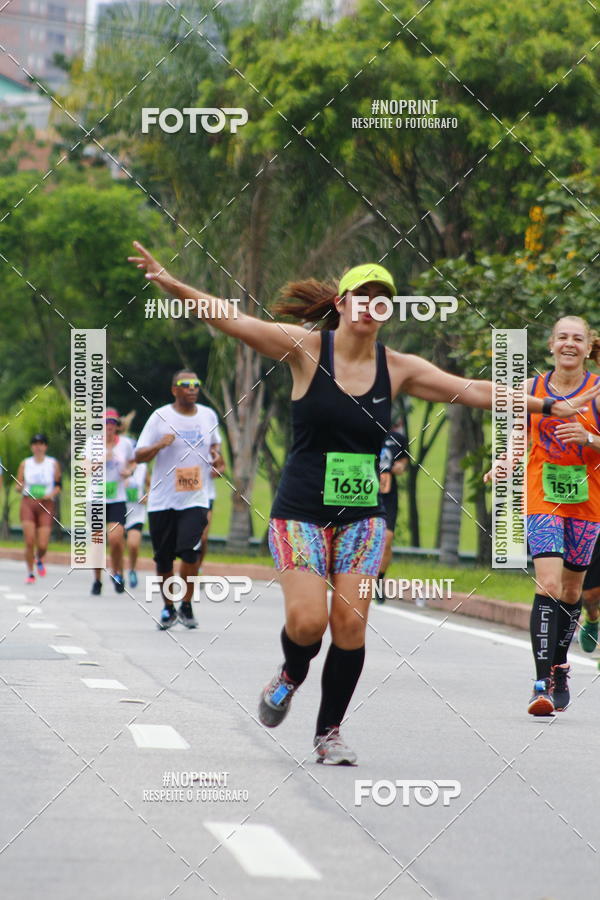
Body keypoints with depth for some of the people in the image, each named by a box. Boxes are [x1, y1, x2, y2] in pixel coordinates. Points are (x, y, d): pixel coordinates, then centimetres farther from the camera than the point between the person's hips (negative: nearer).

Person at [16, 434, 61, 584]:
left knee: (43, 545, -7)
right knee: (29, 542, -10)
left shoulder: (53, 464, 5)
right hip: (28, 504, 0)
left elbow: (58, 485, 8)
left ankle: (39, 560, 29)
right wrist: (20, 487, -13)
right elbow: (18, 486, 10)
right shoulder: (25, 464, 7)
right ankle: (30, 574, 4)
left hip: (46, 505, 0)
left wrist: (52, 494, -11)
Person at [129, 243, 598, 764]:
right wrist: (171, 284, -22)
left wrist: (546, 407, 4)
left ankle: (329, 732, 11)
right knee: (306, 621, -14)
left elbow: (471, 390, 6)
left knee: (351, 624, -6)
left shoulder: (398, 368, 3)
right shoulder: (307, 349, -5)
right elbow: (233, 320, -11)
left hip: (362, 516, 3)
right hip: (301, 512, -3)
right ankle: (291, 677, 21)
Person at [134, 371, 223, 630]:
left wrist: (216, 453, 4)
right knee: (163, 560, 5)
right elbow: (139, 455, -2)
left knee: (190, 552, -17)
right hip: (163, 499, -1)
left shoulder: (209, 416, 8)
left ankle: (186, 606, 2)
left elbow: (215, 443, 27)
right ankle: (168, 608, 25)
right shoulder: (160, 417, -2)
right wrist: (160, 445, -21)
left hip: (195, 499, 1)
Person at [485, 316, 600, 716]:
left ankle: (560, 667, 34)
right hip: (544, 499, -1)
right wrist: (504, 464, -5)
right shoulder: (533, 388, 2)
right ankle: (544, 683, -18)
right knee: (548, 585, -16)